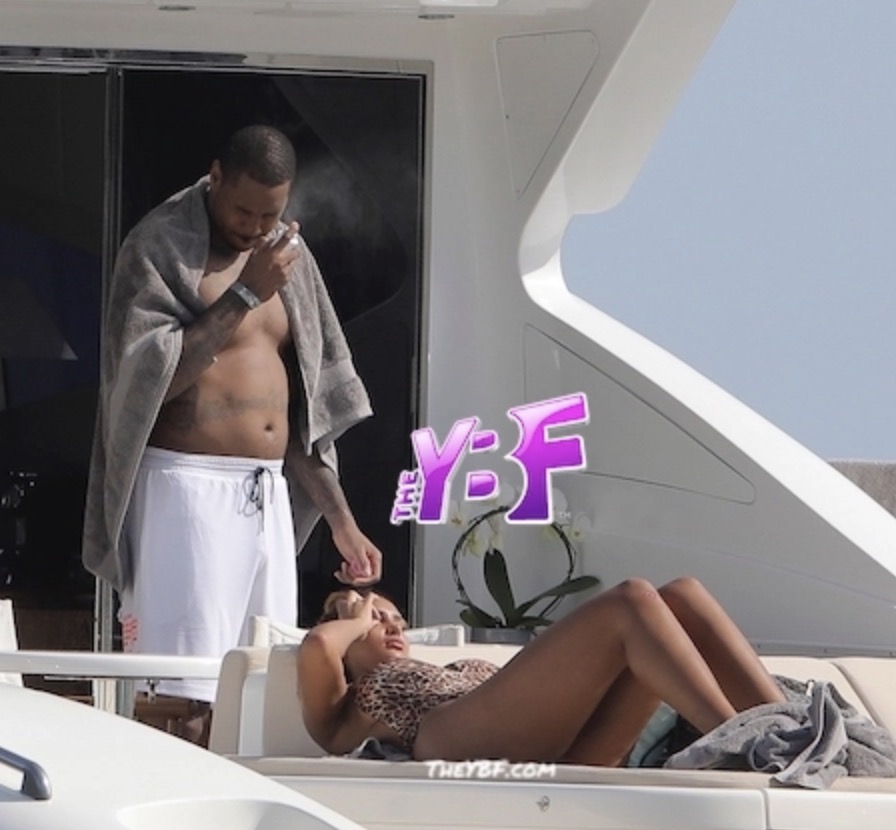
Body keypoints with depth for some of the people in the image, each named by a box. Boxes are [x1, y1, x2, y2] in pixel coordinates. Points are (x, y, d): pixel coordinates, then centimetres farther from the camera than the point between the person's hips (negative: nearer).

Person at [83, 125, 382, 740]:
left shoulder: (287, 256, 16)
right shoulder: (162, 246, -4)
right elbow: (153, 378, -17)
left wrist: (343, 523, 18)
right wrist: (245, 294, -17)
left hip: (270, 497, 7)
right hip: (189, 488, -7)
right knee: (186, 695, -12)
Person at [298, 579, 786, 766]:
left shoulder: (456, 677, 44)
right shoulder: (341, 716, 25)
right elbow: (317, 645, 3)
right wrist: (357, 618, 22)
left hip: (561, 749, 6)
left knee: (680, 598, -9)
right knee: (630, 602, -19)